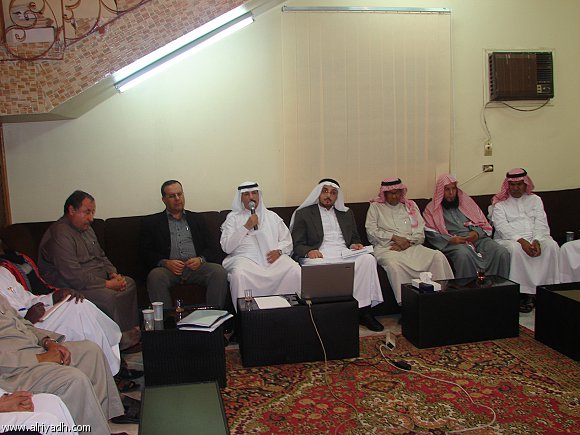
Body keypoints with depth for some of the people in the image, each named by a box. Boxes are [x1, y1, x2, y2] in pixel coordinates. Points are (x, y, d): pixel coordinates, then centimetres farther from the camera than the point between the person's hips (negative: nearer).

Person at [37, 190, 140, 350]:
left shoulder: (86, 229, 13)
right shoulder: (60, 234, -21)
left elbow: (101, 256, 22)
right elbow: (73, 276, -27)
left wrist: (113, 274, 1)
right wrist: (107, 284, -22)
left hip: (96, 279, 10)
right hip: (71, 287, -10)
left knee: (129, 283, 0)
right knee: (108, 297, -30)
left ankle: (132, 330, 5)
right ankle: (121, 341, -16)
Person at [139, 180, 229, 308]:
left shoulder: (196, 219, 23)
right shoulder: (150, 222, 16)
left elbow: (211, 248, 17)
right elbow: (145, 252, 7)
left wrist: (201, 259, -6)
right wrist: (165, 262, -12)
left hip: (195, 267, 2)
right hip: (168, 268, -1)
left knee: (219, 271, -28)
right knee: (155, 276, -35)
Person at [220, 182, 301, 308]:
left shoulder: (272, 216, 23)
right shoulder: (233, 217, 14)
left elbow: (287, 241, 19)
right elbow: (226, 247, 2)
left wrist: (279, 251, -4)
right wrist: (246, 227, -4)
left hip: (272, 258, 2)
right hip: (245, 257, -2)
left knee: (295, 270, -27)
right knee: (239, 274, -37)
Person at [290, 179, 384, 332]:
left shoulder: (347, 213, 26)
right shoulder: (303, 213, 12)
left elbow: (355, 238, 26)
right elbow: (297, 244, 4)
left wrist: (354, 245, 1)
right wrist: (309, 251, -18)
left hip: (345, 255, 3)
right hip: (319, 255, -3)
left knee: (368, 259, -27)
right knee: (315, 266, -39)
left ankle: (363, 311, -23)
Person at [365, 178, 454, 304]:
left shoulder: (410, 206, 23)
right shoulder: (375, 207, 16)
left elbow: (420, 233, 14)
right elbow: (371, 231, 3)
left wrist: (407, 242, -6)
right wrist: (395, 237, -6)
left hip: (411, 246, 3)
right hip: (386, 247, -3)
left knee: (438, 256, -24)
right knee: (394, 265, -39)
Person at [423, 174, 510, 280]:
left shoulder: (466, 201, 24)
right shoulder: (432, 209, 13)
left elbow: (483, 223, 19)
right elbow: (431, 234, 0)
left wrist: (477, 232, -4)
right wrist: (450, 240, -15)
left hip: (477, 238, 4)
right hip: (454, 243, -3)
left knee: (502, 252, -24)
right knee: (464, 255, -39)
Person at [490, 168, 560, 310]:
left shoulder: (535, 200, 20)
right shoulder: (499, 203, 10)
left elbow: (541, 224, 7)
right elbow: (502, 226, -6)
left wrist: (537, 240, -14)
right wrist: (521, 241, -21)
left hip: (535, 238, 3)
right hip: (509, 239, -3)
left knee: (551, 245, -27)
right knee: (515, 249, -36)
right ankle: (524, 292, -31)